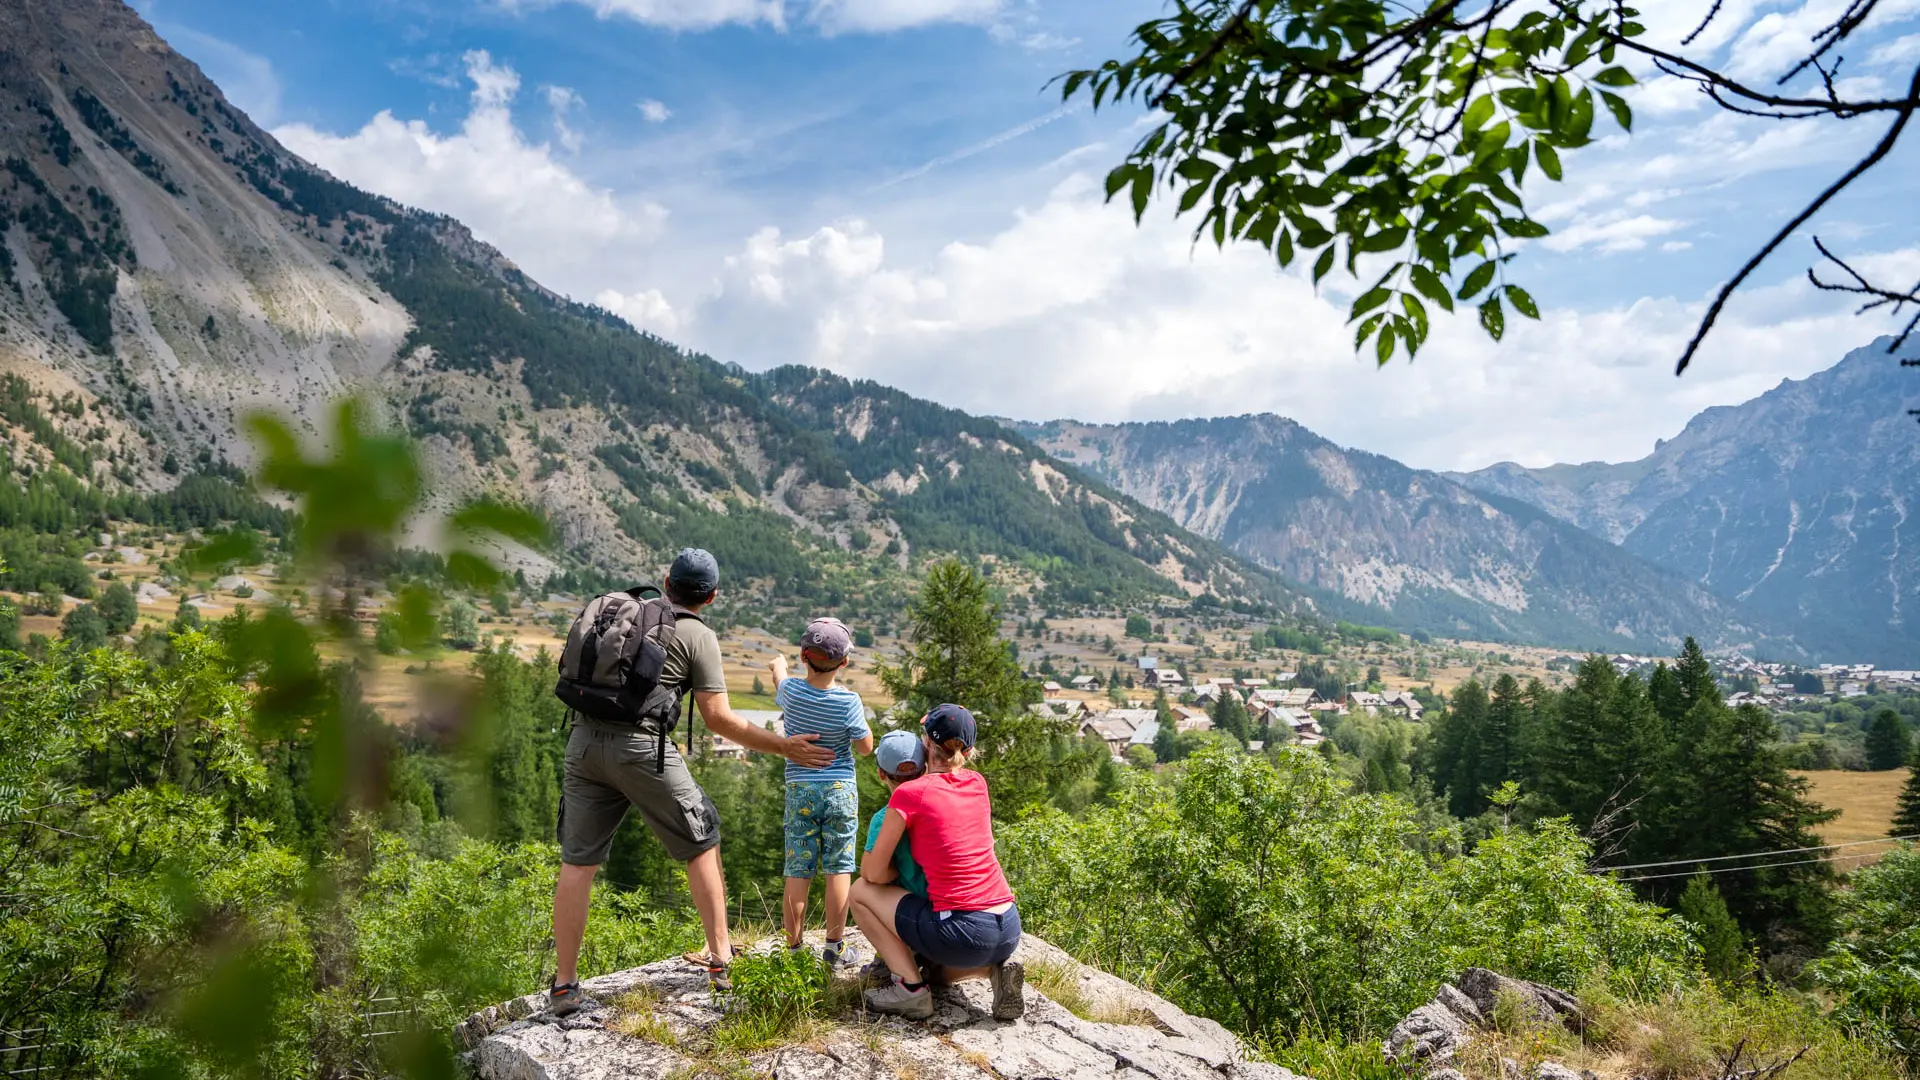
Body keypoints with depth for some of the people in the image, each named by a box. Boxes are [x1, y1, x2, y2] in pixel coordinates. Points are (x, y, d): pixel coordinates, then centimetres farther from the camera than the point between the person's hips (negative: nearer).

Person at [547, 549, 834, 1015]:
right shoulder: (698, 636, 1)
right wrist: (785, 747, 1)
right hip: (641, 746, -5)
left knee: (578, 862, 9)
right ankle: (721, 961, 12)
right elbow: (719, 718, -5)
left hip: (585, 740, 5)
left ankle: (564, 986, 11)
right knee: (701, 845, 11)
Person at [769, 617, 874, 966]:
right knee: (839, 869, 5)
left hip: (800, 790, 2)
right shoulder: (848, 701, -13)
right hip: (840, 790, -2)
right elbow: (866, 746, -3)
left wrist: (778, 665, 43)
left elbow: (779, 676, 20)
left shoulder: (791, 691, -6)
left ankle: (794, 948, 11)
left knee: (798, 872, 6)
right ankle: (834, 947, 8)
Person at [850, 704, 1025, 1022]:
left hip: (962, 934, -6)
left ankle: (911, 987, 3)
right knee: (946, 970, 38)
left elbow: (874, 872, 0)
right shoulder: (977, 783, 10)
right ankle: (996, 968, 7)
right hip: (1009, 931, 6)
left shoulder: (909, 794, -7)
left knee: (861, 891, 12)